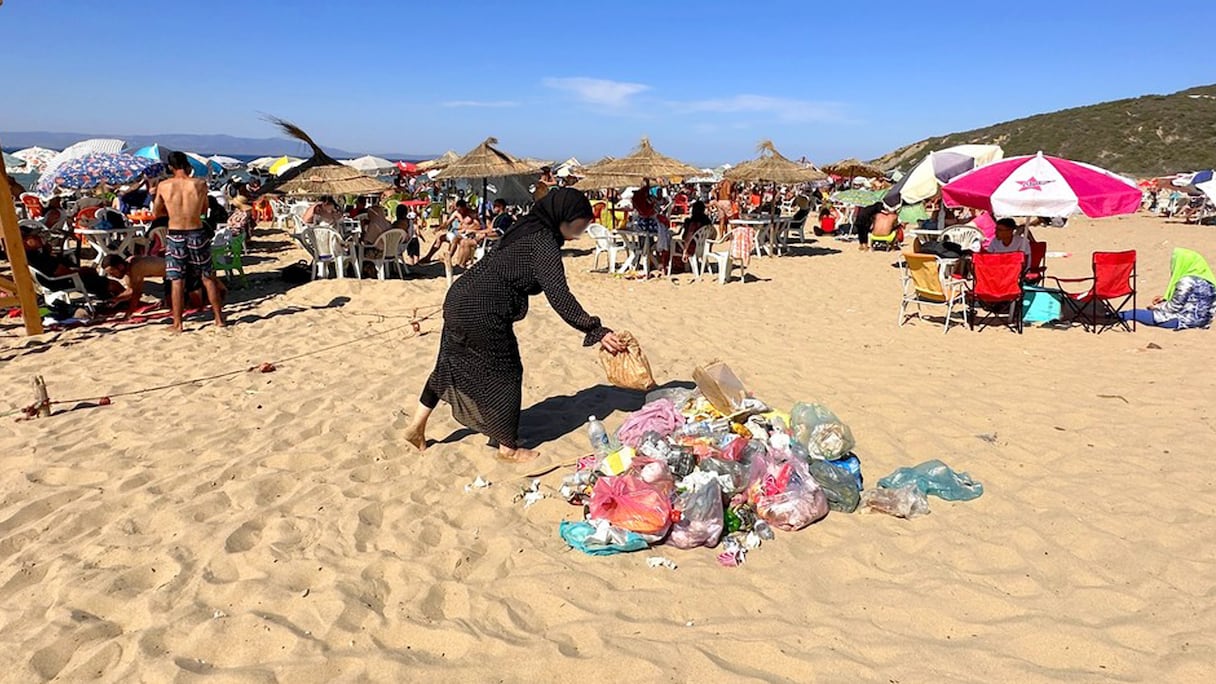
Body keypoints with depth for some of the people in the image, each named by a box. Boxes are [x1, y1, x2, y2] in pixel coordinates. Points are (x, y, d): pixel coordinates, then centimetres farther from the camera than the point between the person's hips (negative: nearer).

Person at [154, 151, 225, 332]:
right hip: (197, 234, 0)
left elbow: (155, 212, 8)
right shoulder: (200, 184, -5)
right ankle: (219, 319, 16)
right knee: (208, 278, 11)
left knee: (177, 281, 5)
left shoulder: (163, 186, -4)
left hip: (175, 235, 0)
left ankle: (177, 324, 8)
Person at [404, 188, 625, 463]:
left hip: (459, 300, 10)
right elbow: (559, 296, -23)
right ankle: (508, 448, 19)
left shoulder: (529, 230, 13)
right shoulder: (544, 242, -16)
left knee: (450, 366, 22)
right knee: (504, 375, 5)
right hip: (481, 313, -10)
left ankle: (417, 427, 34)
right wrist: (596, 331, -24)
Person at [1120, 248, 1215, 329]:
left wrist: (1156, 307, 2)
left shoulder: (1187, 282, -21)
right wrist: (1165, 299, 15)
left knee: (1135, 313, -4)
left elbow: (1174, 306, -16)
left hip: (1186, 320, -9)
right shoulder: (1203, 277, 5)